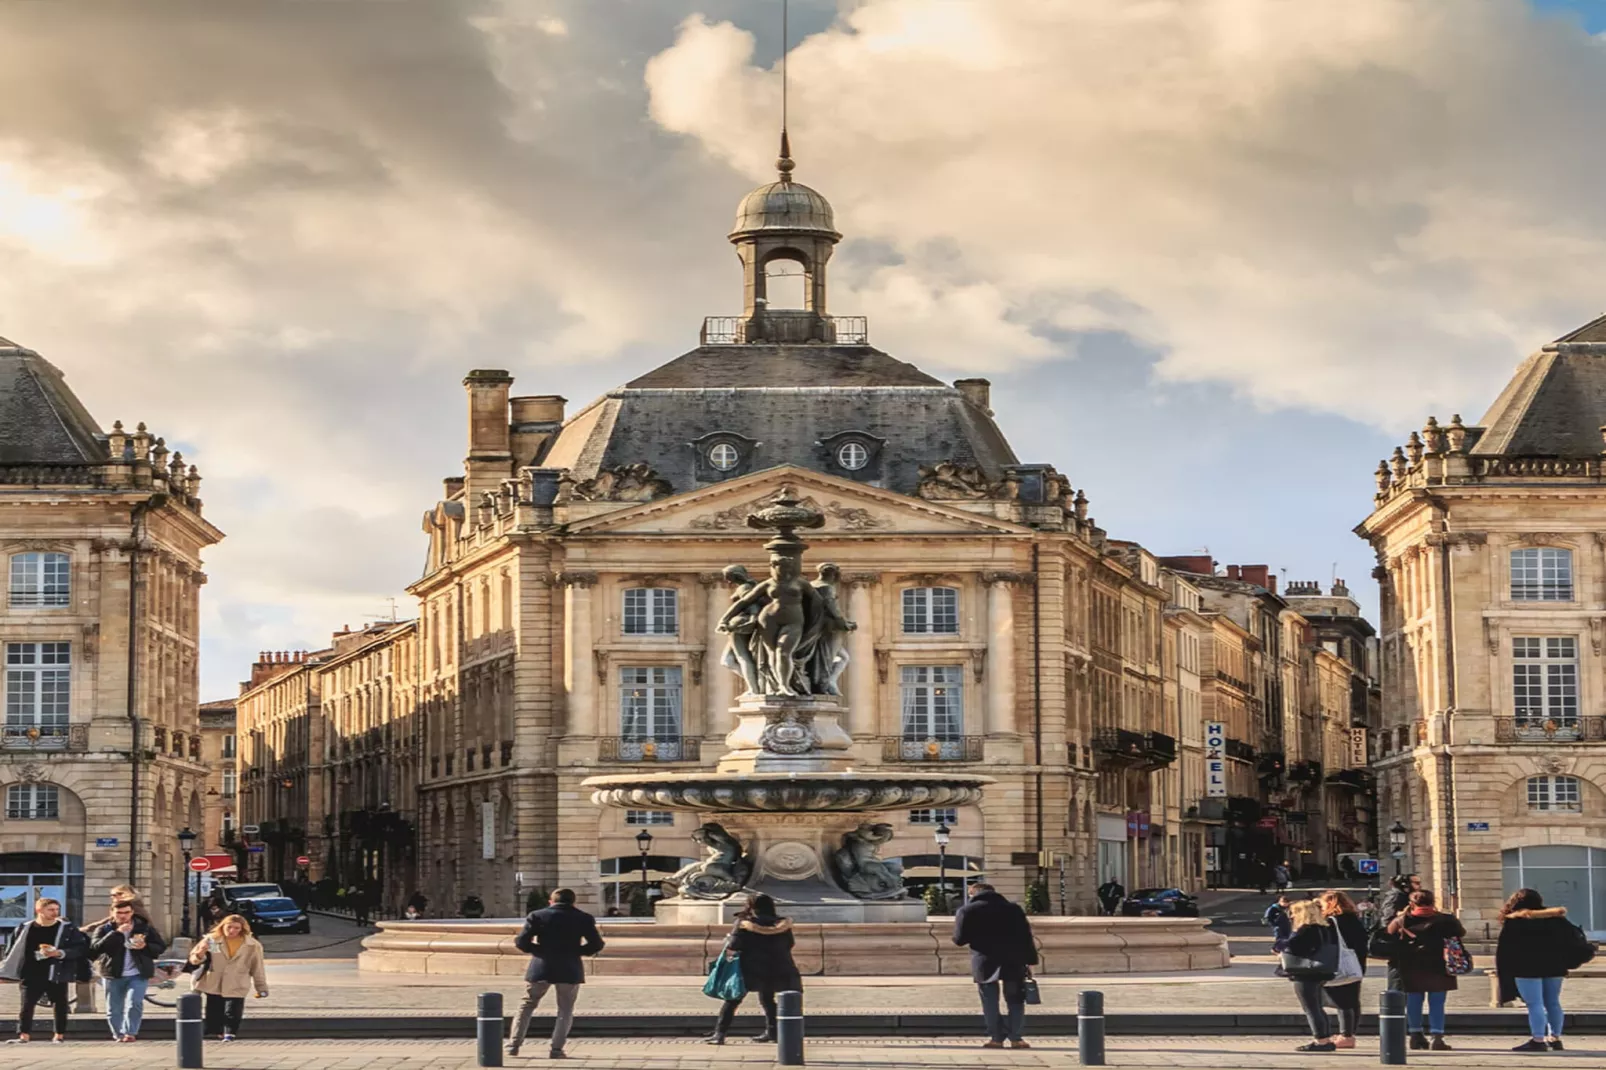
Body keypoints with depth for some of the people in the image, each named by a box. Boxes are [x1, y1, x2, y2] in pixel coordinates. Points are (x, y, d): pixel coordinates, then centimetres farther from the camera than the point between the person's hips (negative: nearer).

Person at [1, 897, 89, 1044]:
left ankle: (59, 1035, 15)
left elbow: (82, 948, -6)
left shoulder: (67, 929, -2)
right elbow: (13, 950, 10)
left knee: (59, 1006, 4)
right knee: (26, 1006, -4)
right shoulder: (24, 929, 3)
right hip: (32, 975, 1)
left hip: (56, 975, -1)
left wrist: (60, 953, -17)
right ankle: (24, 1035, 0)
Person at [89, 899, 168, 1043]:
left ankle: (130, 1032, -9)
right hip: (113, 975, 1)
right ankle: (118, 1034, 18)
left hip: (138, 974, -1)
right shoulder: (105, 930, 2)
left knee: (134, 1004, -17)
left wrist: (145, 946, -16)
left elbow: (161, 947, 5)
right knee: (114, 1009, 5)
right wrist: (116, 933, -23)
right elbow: (95, 948, -16)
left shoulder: (145, 927, 5)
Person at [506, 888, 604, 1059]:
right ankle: (557, 1048, -2)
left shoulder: (537, 916, 1)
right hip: (570, 970, 0)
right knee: (565, 1010, 11)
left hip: (541, 968, 0)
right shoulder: (583, 919, 3)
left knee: (527, 1005, 13)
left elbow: (521, 942, -5)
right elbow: (596, 944, 0)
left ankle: (513, 1045, 5)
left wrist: (537, 950, 12)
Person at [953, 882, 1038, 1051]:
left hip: (985, 963, -2)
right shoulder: (1013, 909, 10)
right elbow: (1026, 937, 5)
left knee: (989, 1001, 7)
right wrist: (1030, 961, 5)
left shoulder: (967, 911, 2)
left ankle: (996, 1037, 2)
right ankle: (1015, 1037, 3)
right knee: (1015, 1000, 10)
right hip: (1013, 962, 2)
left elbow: (959, 939, 0)